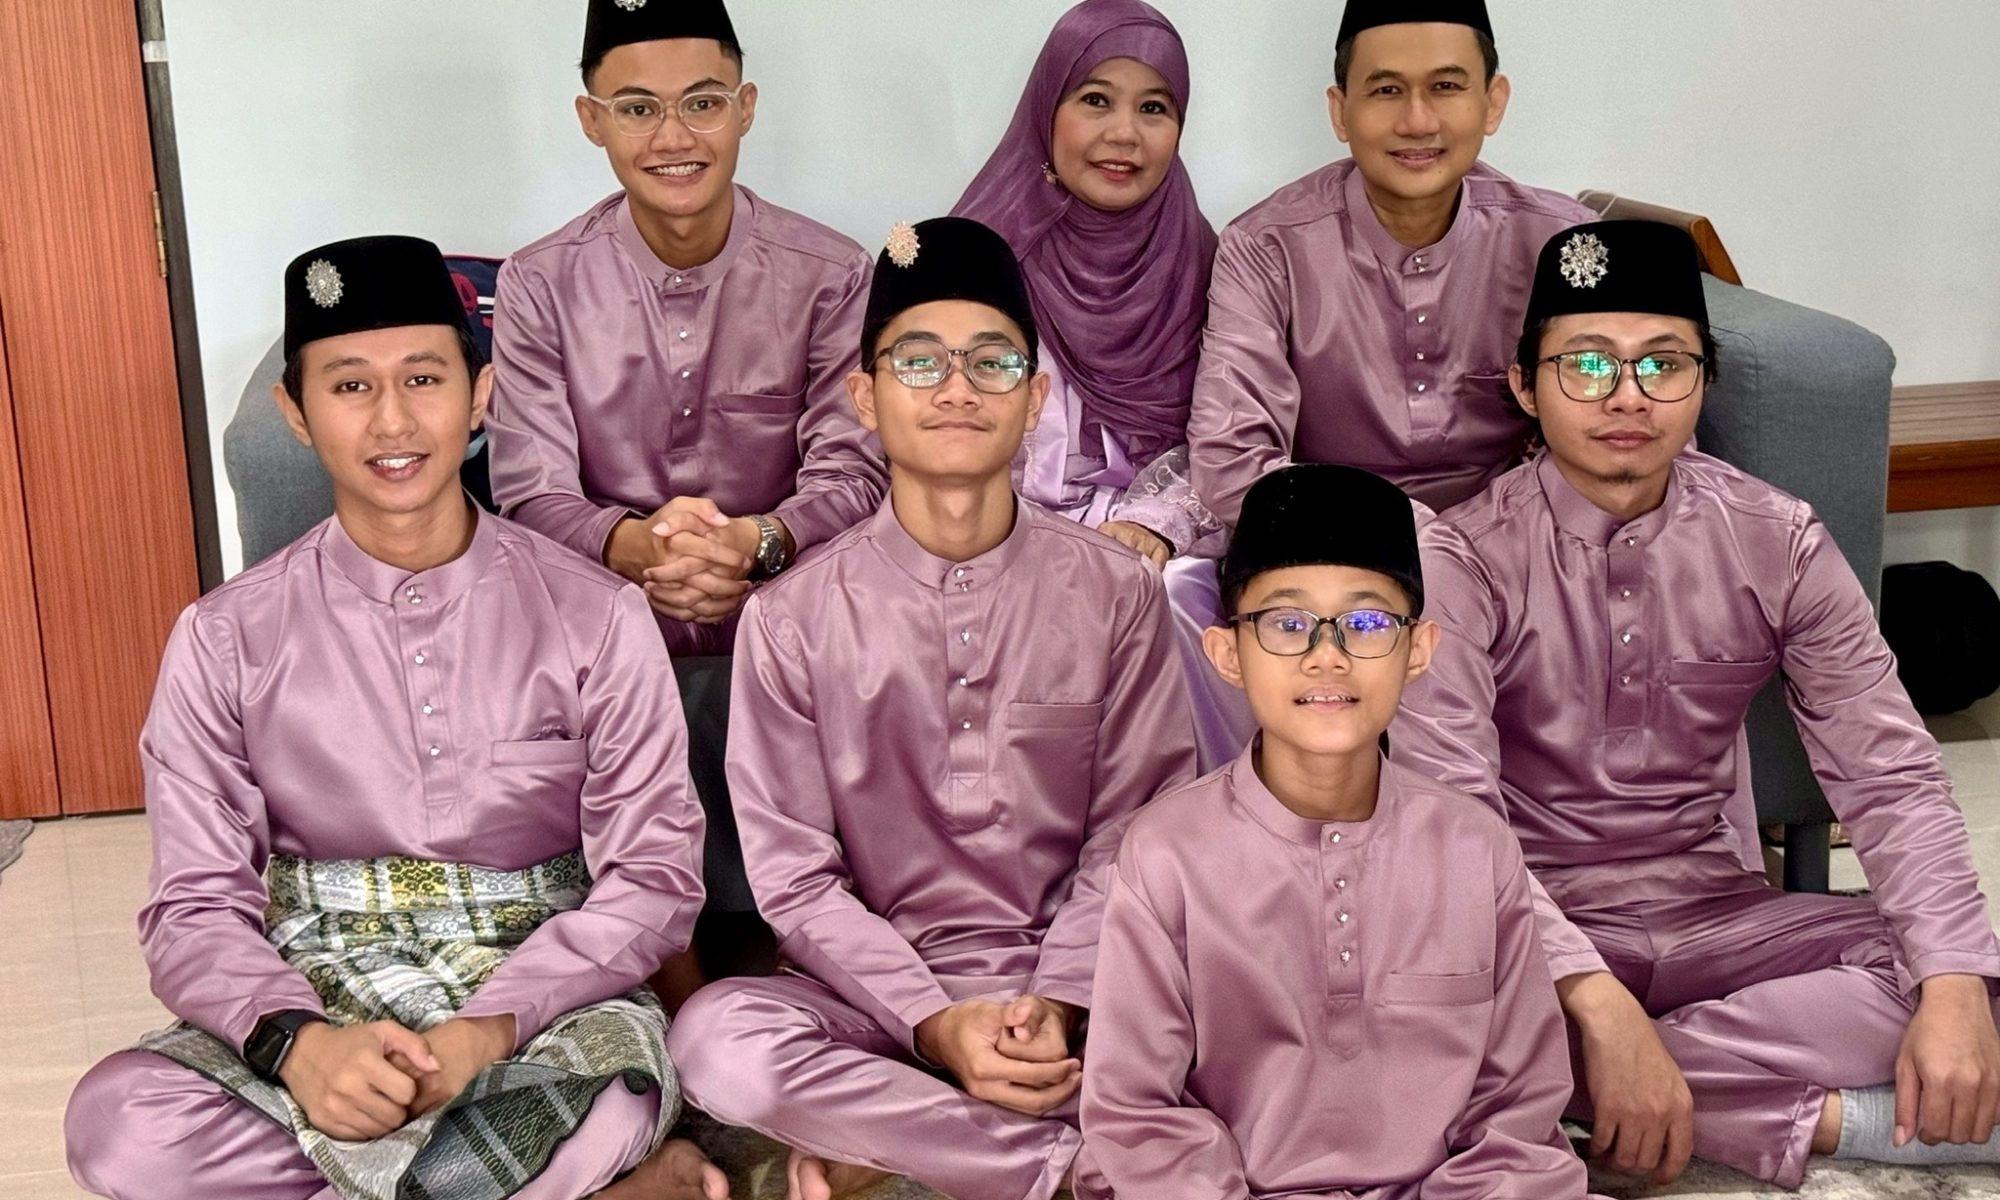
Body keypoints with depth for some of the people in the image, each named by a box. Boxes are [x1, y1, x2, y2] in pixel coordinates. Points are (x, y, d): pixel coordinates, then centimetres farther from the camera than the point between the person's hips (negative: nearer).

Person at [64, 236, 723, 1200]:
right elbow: (196, 909, 0)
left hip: (540, 1000, -2)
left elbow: (653, 876, -3)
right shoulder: (226, 641, 4)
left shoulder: (596, 617, 1)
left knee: (613, 1096, -37)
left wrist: (490, 1029, -19)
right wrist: (297, 1043, -23)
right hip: (314, 999, 3)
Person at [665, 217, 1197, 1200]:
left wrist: (1056, 1007, -16)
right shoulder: (792, 619, -2)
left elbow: (1131, 836, 0)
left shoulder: (1117, 593, 2)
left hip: (1077, 992, 1)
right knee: (718, 1039, -31)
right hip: (880, 995, -1)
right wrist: (935, 1024, -17)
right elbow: (796, 879, -4)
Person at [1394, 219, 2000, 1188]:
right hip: (1536, 929, -2)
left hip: (1715, 917, 3)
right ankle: (1820, 1119, -23)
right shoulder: (1468, 560, -11)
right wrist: (1598, 1003, -34)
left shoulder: (1777, 546, 0)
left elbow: (1890, 777, -4)